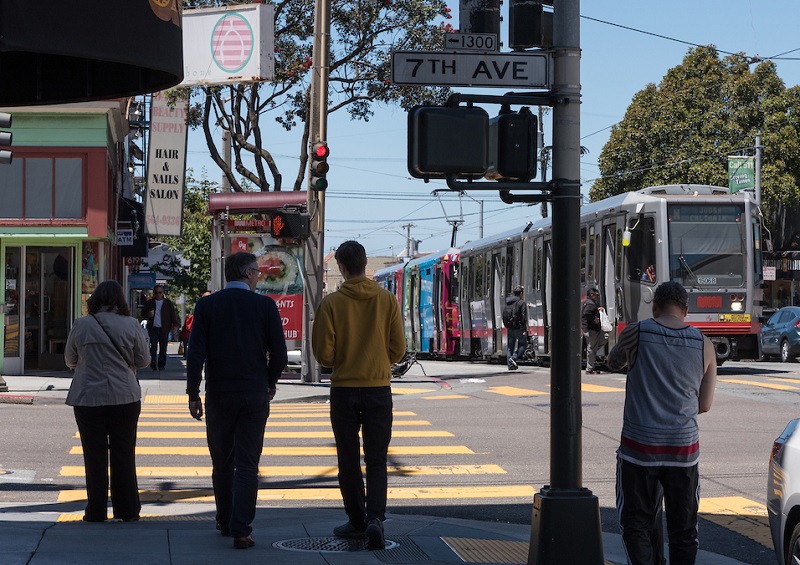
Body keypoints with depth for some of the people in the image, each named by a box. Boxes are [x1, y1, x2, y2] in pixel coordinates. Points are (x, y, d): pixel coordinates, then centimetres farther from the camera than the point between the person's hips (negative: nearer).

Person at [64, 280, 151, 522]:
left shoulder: (81, 325, -3)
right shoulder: (131, 325, -4)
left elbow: (69, 360, 8)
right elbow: (143, 360, 2)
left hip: (88, 399, 0)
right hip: (125, 398, 0)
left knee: (95, 456, 7)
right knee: (124, 455, 8)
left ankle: (96, 511, 9)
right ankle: (127, 510, 11)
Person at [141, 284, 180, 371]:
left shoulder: (168, 303, 6)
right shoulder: (149, 302, 9)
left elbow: (173, 315, 4)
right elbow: (143, 314, 15)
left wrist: (175, 325, -10)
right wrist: (148, 315, -8)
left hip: (164, 329, 0)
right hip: (153, 328, 0)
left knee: (163, 348, 3)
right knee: (153, 346, -11)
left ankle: (161, 365, 10)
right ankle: (153, 363, -10)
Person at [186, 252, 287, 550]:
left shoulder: (206, 305, -1)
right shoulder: (265, 305, -3)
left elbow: (196, 353, -5)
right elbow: (279, 352, -3)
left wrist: (193, 394, 0)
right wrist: (270, 382, 14)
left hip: (218, 396, 1)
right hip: (254, 395, -1)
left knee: (222, 463, 15)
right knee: (247, 464, 1)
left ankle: (225, 522, 26)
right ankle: (241, 530, -5)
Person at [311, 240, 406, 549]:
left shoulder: (331, 303, -8)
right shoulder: (387, 300, -3)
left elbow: (323, 353, -8)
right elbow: (398, 348, 0)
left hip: (343, 390, -1)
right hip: (379, 389, 1)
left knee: (349, 461, 12)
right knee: (376, 461, 5)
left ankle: (357, 520, 18)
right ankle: (375, 517, -13)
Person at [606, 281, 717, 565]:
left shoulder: (635, 333, -7)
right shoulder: (703, 344, 1)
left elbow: (613, 362, 14)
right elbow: (705, 405, 7)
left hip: (639, 446, -2)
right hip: (684, 448, 2)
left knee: (638, 523, 6)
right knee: (683, 528, 12)